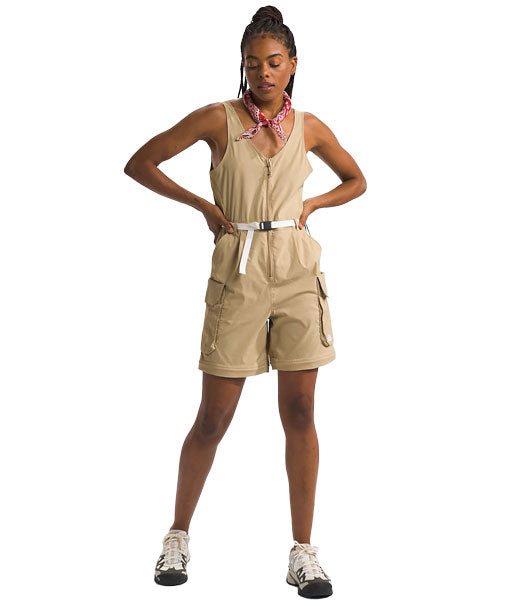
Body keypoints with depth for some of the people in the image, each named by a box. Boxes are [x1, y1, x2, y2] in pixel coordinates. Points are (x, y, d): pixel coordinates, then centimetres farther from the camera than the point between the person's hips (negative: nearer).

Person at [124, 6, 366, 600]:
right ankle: (178, 535, 22)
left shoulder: (308, 126, 8)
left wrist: (311, 204, 5)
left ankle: (302, 551, 10)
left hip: (298, 272, 2)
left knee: (299, 412, 1)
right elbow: (139, 163, 4)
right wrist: (202, 204, -2)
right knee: (213, 419, 2)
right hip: (238, 275, -2)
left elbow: (356, 180, 23)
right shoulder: (217, 118, 0)